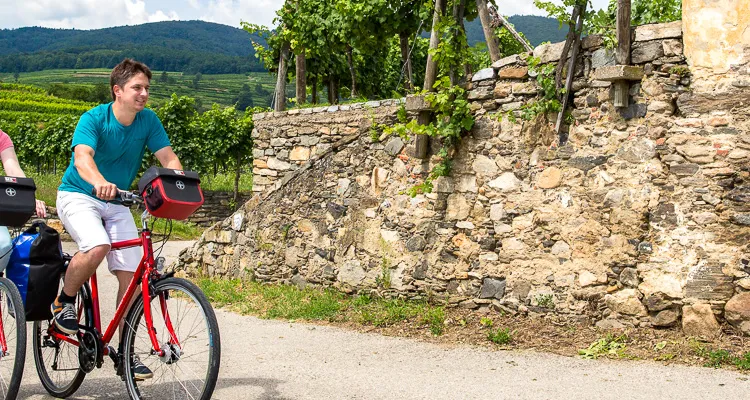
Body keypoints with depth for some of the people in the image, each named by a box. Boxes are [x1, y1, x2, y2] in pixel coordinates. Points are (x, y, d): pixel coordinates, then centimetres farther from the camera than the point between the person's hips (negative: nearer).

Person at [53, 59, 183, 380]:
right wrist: (100, 182, -56)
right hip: (78, 195, -4)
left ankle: (125, 351, 6)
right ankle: (64, 301, -4)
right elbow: (83, 156, -34)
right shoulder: (93, 118, -18)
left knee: (131, 274, -7)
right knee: (98, 246, -34)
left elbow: (168, 157, -9)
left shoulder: (148, 120, -5)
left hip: (116, 203, 5)